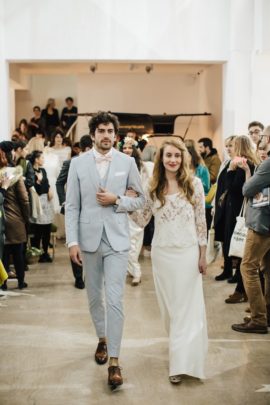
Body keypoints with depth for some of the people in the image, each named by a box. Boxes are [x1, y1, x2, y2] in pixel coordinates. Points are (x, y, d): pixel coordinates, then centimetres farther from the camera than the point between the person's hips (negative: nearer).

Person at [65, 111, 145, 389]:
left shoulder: (127, 162, 2)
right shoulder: (78, 163, 2)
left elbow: (140, 199, 8)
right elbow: (72, 206, 0)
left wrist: (117, 200, -11)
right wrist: (72, 241, -7)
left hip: (117, 240, -2)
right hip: (89, 239, 2)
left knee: (114, 300, -8)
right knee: (94, 297, 15)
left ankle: (114, 361, -4)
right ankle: (102, 338, 39)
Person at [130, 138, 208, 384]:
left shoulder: (194, 184, -5)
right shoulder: (153, 187, 2)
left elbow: (201, 221, -2)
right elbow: (142, 220, 5)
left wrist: (203, 254, -2)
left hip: (187, 253, -3)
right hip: (161, 253, 3)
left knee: (185, 306, -2)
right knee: (168, 304, 13)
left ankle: (182, 362, 0)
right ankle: (180, 352, 33)